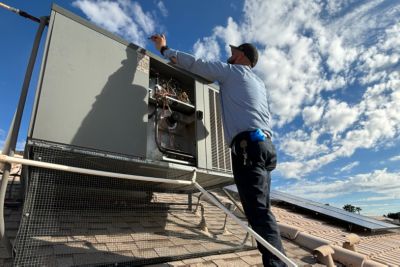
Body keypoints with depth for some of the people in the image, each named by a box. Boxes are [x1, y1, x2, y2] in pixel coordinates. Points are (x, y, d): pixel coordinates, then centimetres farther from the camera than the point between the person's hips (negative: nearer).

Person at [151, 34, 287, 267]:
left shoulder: (232, 71, 9)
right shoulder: (259, 83, 31)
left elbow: (194, 63, 6)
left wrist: (164, 49, 18)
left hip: (247, 144, -8)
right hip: (264, 143, 8)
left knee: (258, 211, -14)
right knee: (262, 211, 7)